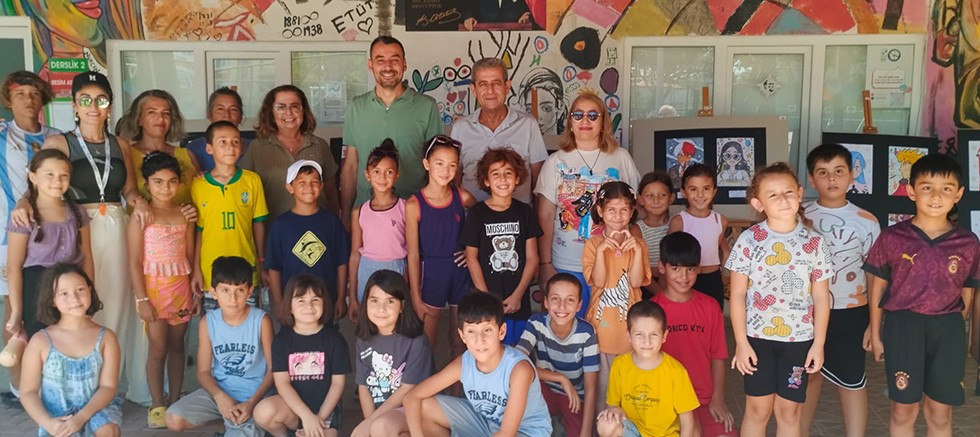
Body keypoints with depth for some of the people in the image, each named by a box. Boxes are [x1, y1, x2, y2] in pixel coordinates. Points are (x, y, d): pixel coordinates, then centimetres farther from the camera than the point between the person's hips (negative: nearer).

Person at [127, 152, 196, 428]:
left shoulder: (185, 214, 6)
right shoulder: (141, 216, -6)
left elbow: (191, 256, 8)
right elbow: (134, 262, -8)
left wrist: (198, 291, 6)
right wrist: (142, 299, -13)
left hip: (181, 288, 4)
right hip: (154, 288, -4)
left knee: (177, 346, 10)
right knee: (158, 349, 0)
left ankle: (175, 401, 20)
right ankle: (157, 406, 10)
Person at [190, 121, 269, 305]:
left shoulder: (253, 180, 0)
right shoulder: (198, 185, -1)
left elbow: (258, 223, 6)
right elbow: (197, 231, 3)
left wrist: (262, 263, 7)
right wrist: (196, 270, 3)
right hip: (211, 274, 0)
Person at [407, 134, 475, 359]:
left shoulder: (463, 197, -6)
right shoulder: (414, 204, -12)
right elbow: (413, 254, -8)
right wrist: (416, 298, -6)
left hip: (460, 273, 2)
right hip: (431, 275, -2)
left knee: (460, 342, 15)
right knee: (427, 343, 8)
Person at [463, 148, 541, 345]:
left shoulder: (524, 212, 3)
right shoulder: (477, 213, -2)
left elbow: (532, 257, 2)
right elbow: (472, 257, -2)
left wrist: (517, 295, -7)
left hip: (518, 301, 2)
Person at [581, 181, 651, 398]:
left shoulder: (637, 243, 4)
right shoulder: (593, 243, -1)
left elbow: (636, 282, -7)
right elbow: (598, 281, -11)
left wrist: (637, 250, -17)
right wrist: (601, 250, -21)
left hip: (629, 321, 2)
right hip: (602, 321, -1)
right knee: (602, 377, 2)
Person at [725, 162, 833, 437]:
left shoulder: (814, 242, -1)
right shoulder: (749, 239, -6)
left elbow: (821, 297, 2)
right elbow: (738, 294, -4)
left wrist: (819, 343, -1)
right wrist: (741, 342, -7)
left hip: (799, 338, 1)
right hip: (757, 336, -1)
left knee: (790, 410, 10)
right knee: (758, 409, 7)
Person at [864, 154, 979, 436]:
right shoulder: (892, 238, -4)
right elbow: (878, 289, 3)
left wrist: (956, 333, 10)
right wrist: (876, 335, 4)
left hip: (947, 330, 2)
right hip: (903, 326, -1)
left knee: (940, 413, 11)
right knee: (904, 410, 7)